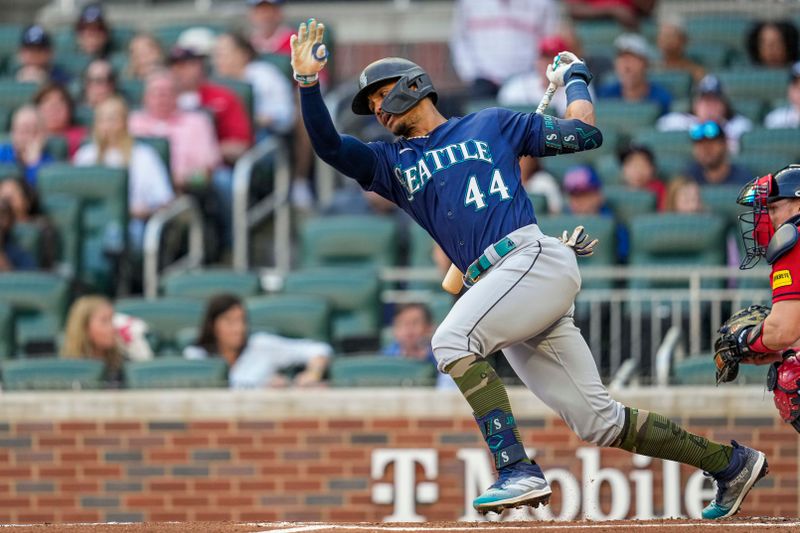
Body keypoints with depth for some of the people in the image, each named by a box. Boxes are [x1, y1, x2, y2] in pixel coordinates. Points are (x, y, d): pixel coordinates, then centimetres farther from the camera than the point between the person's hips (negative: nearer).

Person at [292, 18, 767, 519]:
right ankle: (731, 463, 11)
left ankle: (518, 471, -35)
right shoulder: (393, 162, 25)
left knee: (451, 340, -28)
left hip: (536, 258, -5)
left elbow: (585, 134, 12)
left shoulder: (491, 124, 15)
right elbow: (328, 145, 9)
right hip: (496, 284, 5)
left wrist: (574, 79, 25)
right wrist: (307, 80, -2)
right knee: (600, 422, 1)